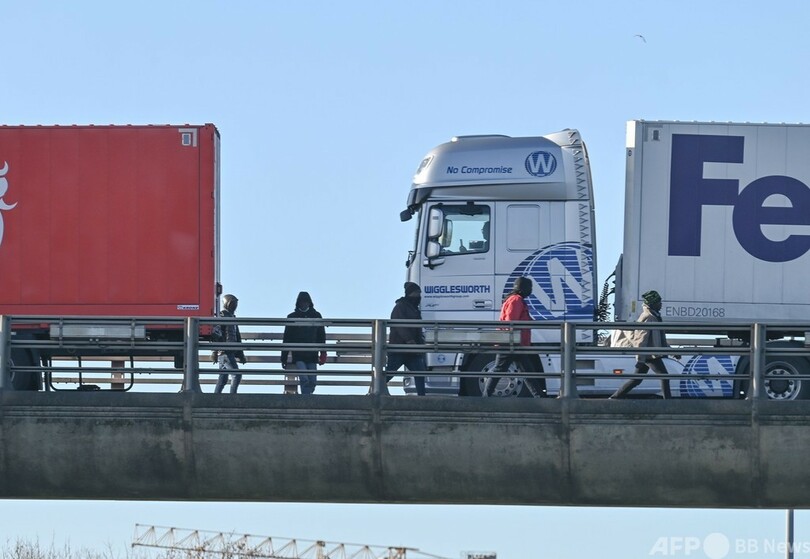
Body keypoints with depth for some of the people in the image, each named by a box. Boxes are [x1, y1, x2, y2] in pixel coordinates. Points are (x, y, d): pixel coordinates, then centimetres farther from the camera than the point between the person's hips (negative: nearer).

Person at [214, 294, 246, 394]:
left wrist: (241, 355, 26)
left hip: (230, 352, 9)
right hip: (224, 352, -9)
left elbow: (237, 338, 26)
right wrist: (215, 351, -23)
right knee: (236, 375, -14)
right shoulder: (221, 316, -6)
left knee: (223, 378, 9)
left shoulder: (232, 317, 22)